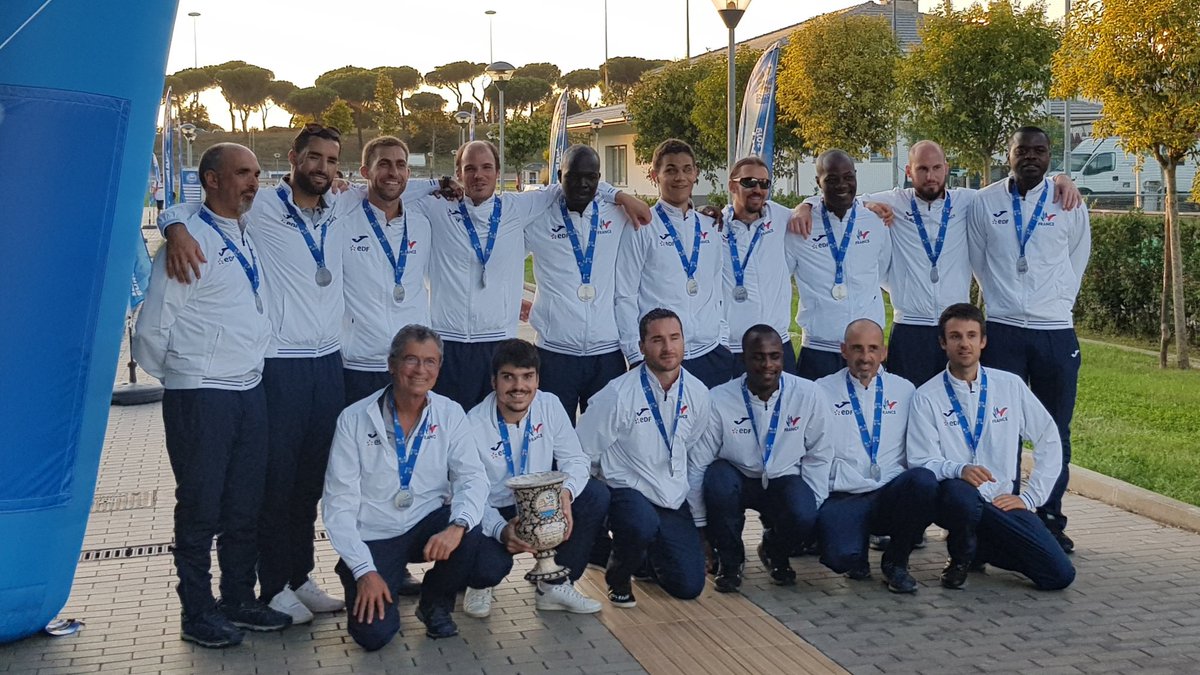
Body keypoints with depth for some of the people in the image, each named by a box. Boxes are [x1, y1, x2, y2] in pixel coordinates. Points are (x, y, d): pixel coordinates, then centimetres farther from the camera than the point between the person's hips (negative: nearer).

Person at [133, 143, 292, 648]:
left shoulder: (249, 239, 11)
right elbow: (152, 328, -11)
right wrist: (177, 377, 2)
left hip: (250, 391, 7)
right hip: (201, 397, -7)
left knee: (246, 506, 13)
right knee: (200, 508, 4)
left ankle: (239, 600, 27)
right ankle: (197, 614, 16)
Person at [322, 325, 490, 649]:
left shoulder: (450, 415, -1)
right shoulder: (354, 419, -8)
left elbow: (472, 477, -11)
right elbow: (338, 503, -9)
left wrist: (457, 525, -33)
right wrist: (364, 570, -17)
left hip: (427, 526, 3)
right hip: (373, 537, -2)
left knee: (469, 532, -30)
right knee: (373, 633, -21)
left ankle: (436, 602, 1)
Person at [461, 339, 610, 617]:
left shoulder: (549, 406, -6)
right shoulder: (474, 425, -19)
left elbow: (574, 458, -7)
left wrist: (566, 492, -31)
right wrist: (501, 530, -37)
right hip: (493, 514, -4)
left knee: (596, 495, -19)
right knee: (489, 563, -35)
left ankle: (556, 585, -3)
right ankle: (480, 584, 10)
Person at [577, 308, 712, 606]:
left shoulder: (697, 392, 1)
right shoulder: (618, 394, -15)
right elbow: (583, 454, -8)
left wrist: (700, 517, 18)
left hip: (675, 502, 5)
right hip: (628, 492, -5)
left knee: (689, 586, -4)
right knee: (643, 523, -39)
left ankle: (648, 552, 31)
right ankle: (618, 575, -4)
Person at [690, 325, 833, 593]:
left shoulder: (809, 395, -12)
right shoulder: (719, 400, -17)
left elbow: (818, 457, 0)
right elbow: (697, 465, -10)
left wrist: (813, 509, -7)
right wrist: (699, 524, -7)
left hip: (784, 481, 1)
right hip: (735, 480, -1)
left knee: (803, 517, -31)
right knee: (718, 477, -35)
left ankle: (775, 552, 10)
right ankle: (730, 560, -6)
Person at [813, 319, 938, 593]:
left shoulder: (904, 390, 15)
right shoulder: (823, 391, 8)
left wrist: (914, 482, -6)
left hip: (894, 494, 3)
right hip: (843, 498, -2)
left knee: (923, 480, -32)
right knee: (841, 556, -32)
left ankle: (896, 562, -6)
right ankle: (858, 558, 10)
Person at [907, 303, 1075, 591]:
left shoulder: (1010, 386, 6)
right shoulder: (926, 397, -2)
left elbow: (1049, 440, 10)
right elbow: (921, 462, -8)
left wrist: (1029, 497, 2)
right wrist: (959, 470, -29)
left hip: (1004, 503, 3)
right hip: (956, 500, -3)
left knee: (1059, 574, -15)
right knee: (959, 492, -41)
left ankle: (980, 550, 16)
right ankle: (961, 557, -4)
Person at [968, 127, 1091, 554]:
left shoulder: (1070, 204, 5)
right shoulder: (985, 202, 3)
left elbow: (1077, 263, 16)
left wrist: (1054, 304, 12)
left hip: (1056, 332, 1)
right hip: (1002, 331, -1)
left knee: (1056, 433, 4)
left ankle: (1050, 521, 15)